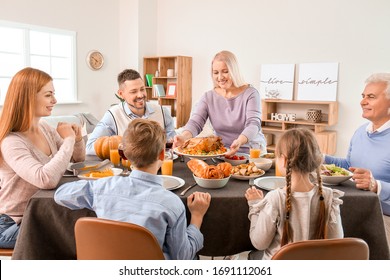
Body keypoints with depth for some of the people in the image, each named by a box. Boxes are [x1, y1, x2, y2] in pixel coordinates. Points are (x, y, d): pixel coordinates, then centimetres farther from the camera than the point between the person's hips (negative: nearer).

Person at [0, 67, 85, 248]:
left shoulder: (44, 128, 1)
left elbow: (77, 159, 11)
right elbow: (47, 180, -40)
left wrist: (77, 139, -11)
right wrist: (68, 139, -27)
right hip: (15, 224, -7)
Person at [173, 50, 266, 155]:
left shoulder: (250, 93, -4)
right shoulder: (208, 97, 5)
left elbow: (253, 124, -17)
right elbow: (195, 123, -7)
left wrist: (239, 141, -40)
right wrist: (184, 136, -31)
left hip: (252, 151, -3)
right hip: (222, 154, 3)